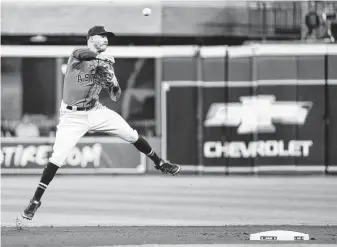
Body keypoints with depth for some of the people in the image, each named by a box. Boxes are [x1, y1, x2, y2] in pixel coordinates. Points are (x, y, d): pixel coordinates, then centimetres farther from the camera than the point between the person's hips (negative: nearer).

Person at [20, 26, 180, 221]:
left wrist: (113, 83, -18)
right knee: (57, 158, -13)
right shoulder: (78, 54, -8)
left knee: (132, 135, 0)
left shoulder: (104, 63, 7)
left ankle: (159, 163, 22)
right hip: (73, 116, -5)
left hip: (96, 111, 5)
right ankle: (36, 201, -3)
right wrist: (100, 56, -50)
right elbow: (81, 55, -34)